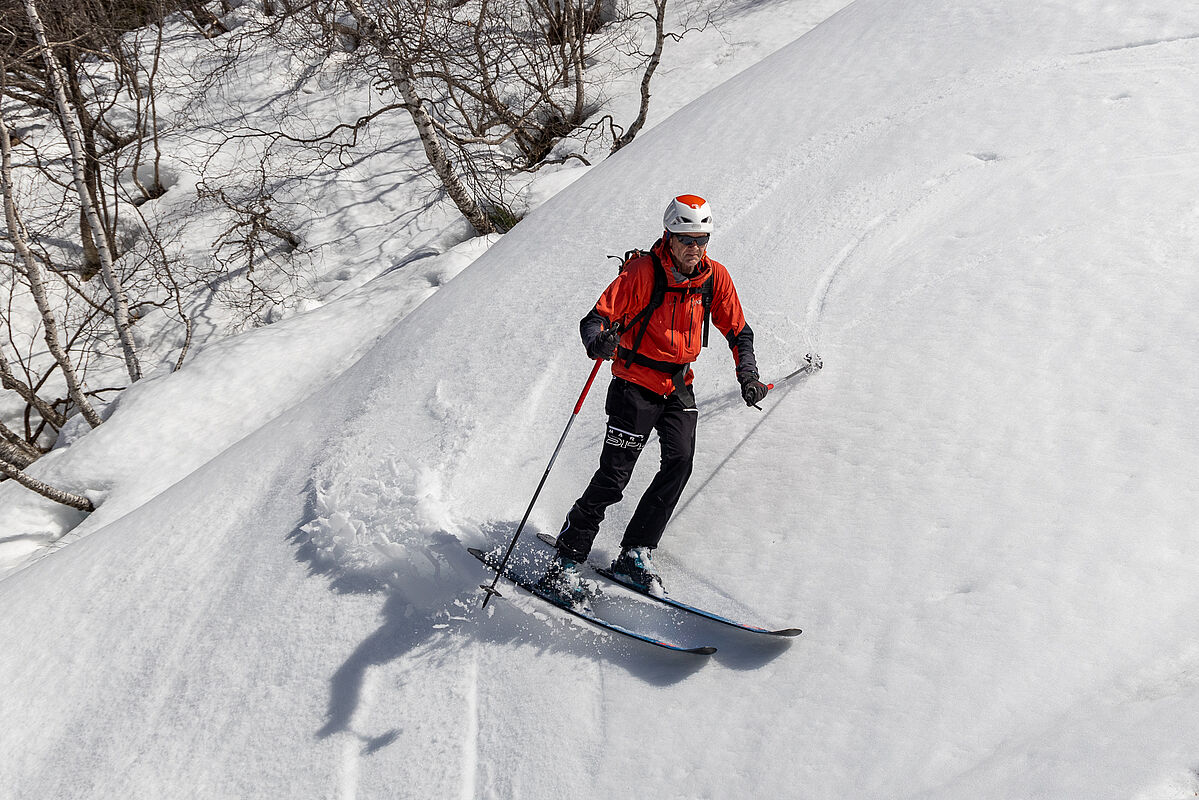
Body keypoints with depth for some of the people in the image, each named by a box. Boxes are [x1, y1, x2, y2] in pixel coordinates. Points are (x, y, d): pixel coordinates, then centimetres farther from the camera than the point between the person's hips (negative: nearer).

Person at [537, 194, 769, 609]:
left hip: (678, 384, 5)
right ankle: (563, 565, 0)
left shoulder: (715, 276, -2)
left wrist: (747, 375, -6)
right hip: (635, 383, -5)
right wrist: (597, 340, -40)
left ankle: (635, 554, 2)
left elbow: (737, 331, 8)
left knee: (680, 462, -12)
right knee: (614, 475, -10)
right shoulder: (643, 272, -16)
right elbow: (597, 317, -18)